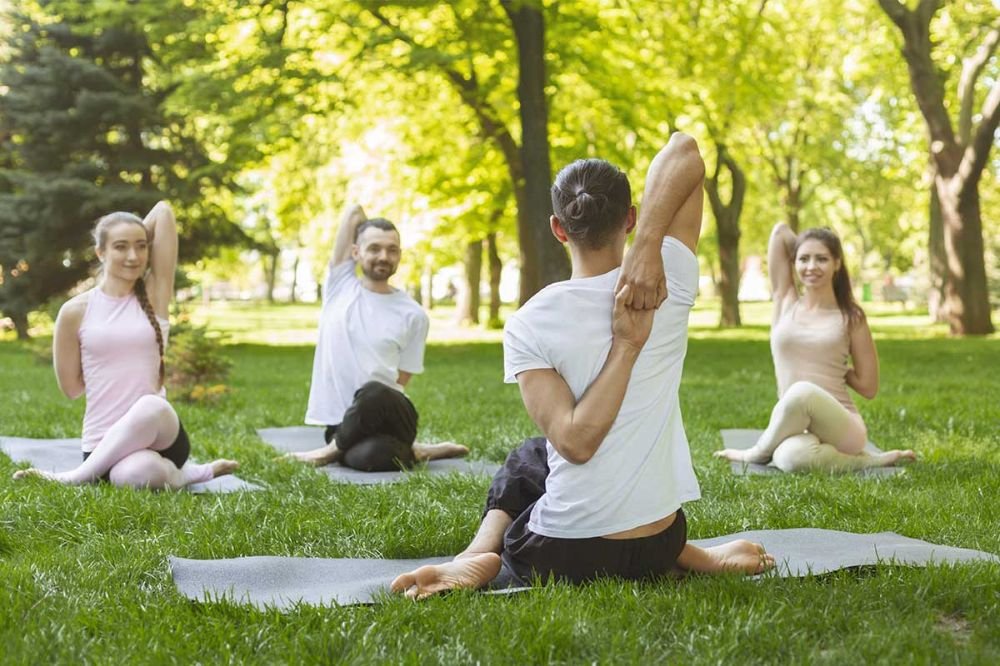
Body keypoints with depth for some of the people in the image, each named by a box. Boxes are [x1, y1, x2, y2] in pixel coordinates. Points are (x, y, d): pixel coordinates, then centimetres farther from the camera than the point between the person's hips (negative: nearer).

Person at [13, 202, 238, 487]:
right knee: (137, 474, -39)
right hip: (103, 443, -2)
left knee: (151, 407, -36)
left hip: (161, 434, 2)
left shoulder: (155, 294, 6)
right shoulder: (76, 311, 3)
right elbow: (71, 387, 10)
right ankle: (184, 474, -5)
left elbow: (163, 211, 2)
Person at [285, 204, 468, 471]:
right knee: (367, 457, -35)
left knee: (374, 393, -38)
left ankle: (334, 449, -9)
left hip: (389, 416, -1)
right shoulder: (340, 284, 8)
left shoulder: (413, 315, 3)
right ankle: (411, 452, -1)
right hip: (340, 422, 1)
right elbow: (354, 213, 7)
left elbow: (400, 382, 4)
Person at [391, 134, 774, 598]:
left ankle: (482, 553, 4)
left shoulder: (528, 325, -14)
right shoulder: (668, 286, -9)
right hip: (660, 548, 3)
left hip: (560, 560, -2)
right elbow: (684, 151, -6)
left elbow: (574, 441, -21)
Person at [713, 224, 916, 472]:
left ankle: (758, 453, -7)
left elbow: (868, 386, 7)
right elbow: (780, 231, 11)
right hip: (796, 426, 1)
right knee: (790, 456, -38)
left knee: (803, 391, -36)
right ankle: (864, 461, -8)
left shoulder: (851, 318, 5)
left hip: (841, 427, -1)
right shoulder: (785, 302, 10)